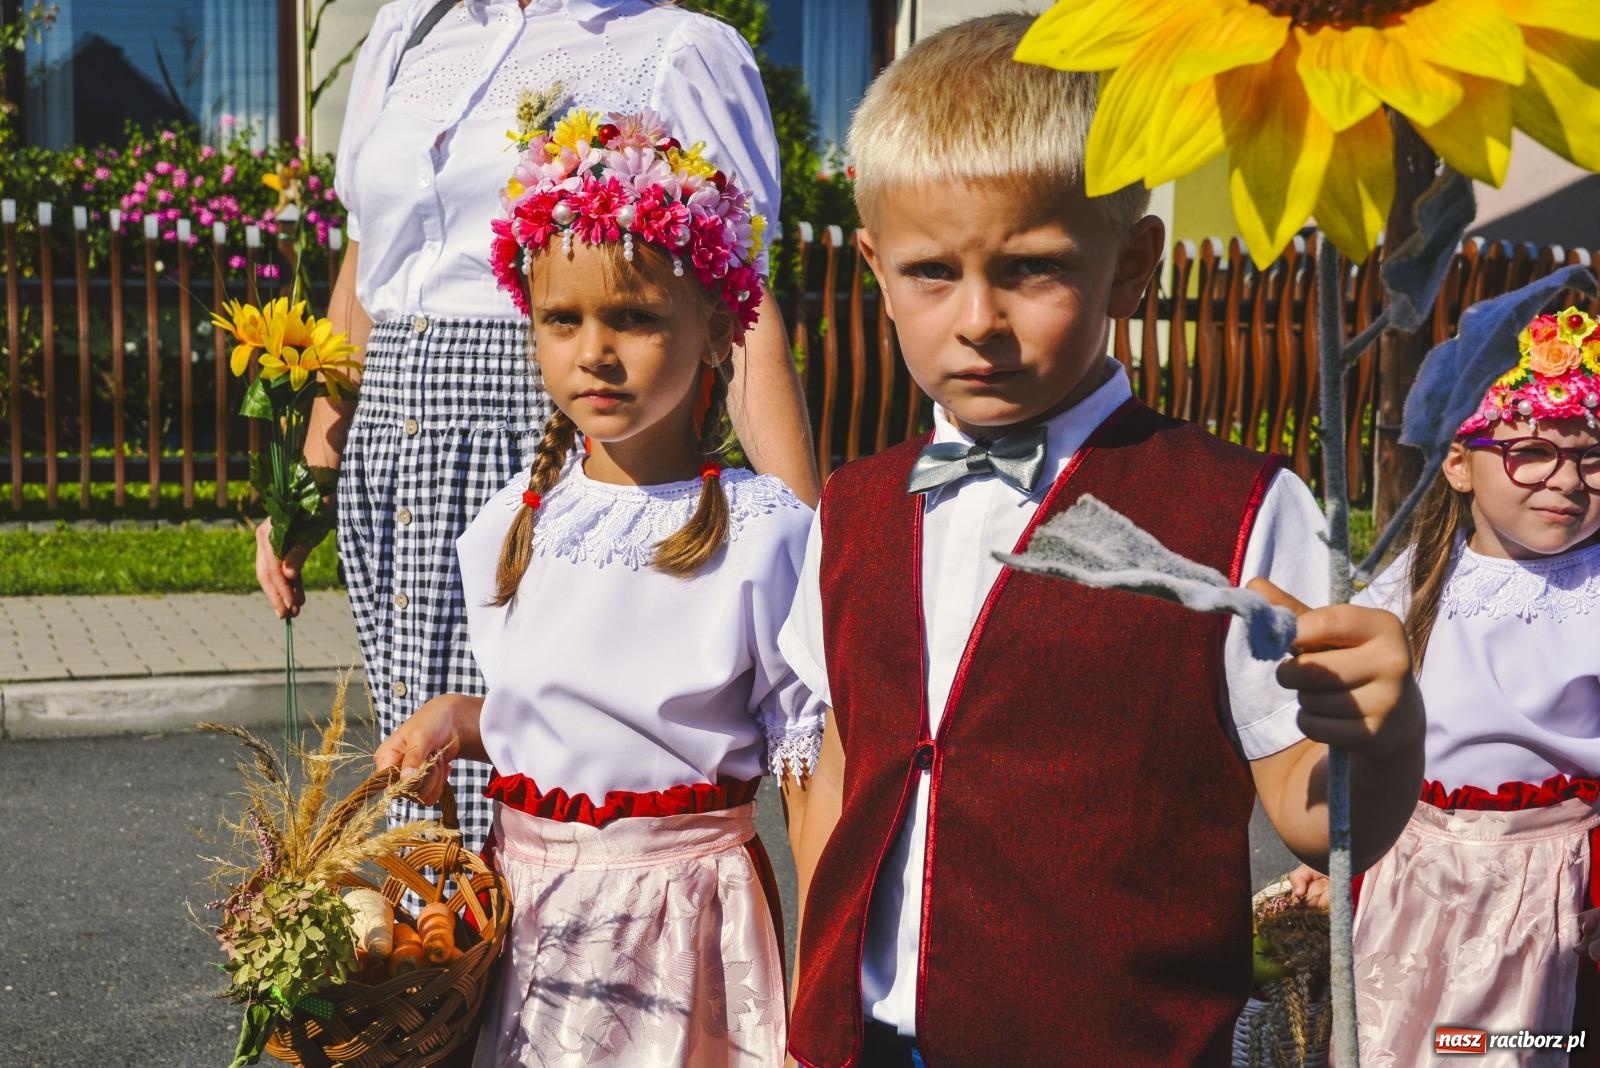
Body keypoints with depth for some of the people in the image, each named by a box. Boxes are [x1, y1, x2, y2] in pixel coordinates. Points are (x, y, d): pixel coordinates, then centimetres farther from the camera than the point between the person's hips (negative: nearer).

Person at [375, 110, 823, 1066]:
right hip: (523, 899, 5)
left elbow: (807, 762, -9)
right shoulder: (508, 528, 3)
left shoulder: (762, 532, -13)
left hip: (679, 908, -4)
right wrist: (456, 720, -4)